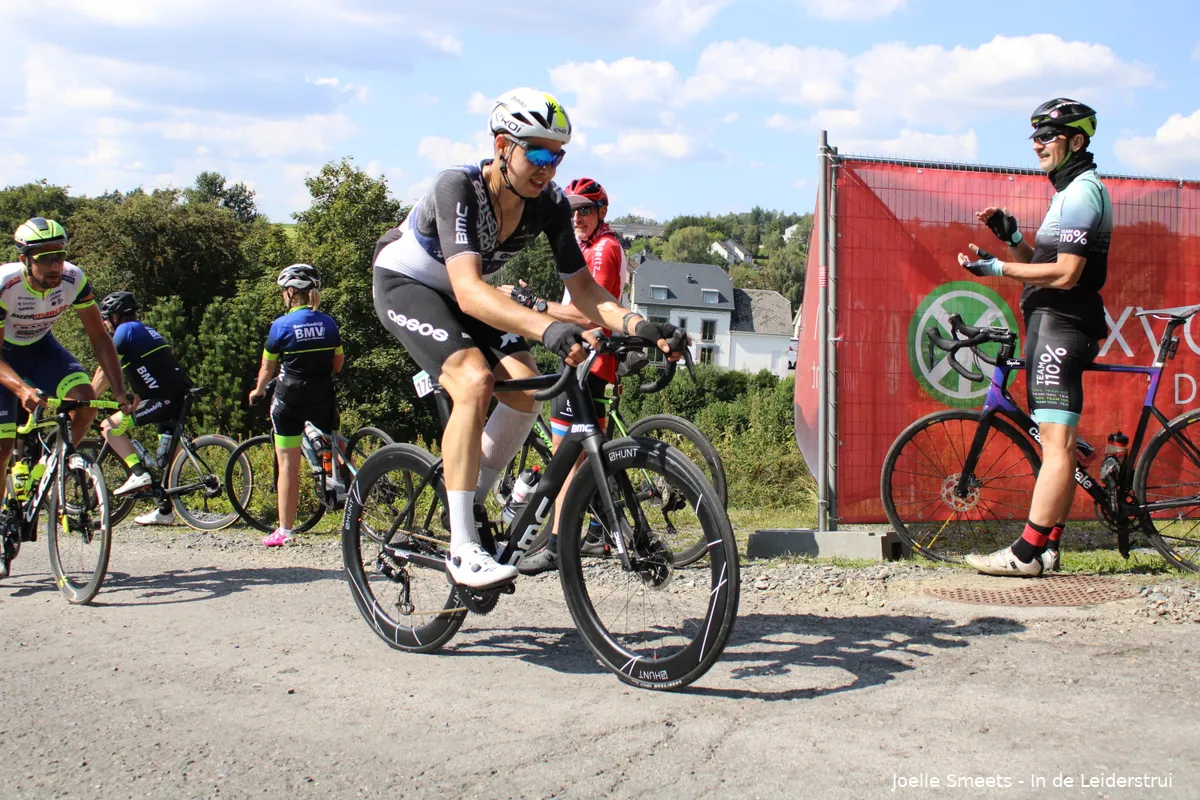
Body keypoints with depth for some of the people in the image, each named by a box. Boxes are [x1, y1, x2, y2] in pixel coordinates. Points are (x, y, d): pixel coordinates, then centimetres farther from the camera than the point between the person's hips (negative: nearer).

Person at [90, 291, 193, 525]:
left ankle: (139, 474, -10)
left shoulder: (126, 330, -2)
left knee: (110, 427, -3)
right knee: (164, 460, 16)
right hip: (182, 396, 9)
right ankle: (165, 511, 21)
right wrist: (132, 406, 30)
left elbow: (104, 372, -3)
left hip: (165, 400, -9)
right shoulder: (146, 331, 25)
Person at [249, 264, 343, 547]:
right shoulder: (328, 323, 3)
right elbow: (338, 363, 10)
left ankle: (285, 531, 3)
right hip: (323, 398, 4)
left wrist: (258, 392, 19)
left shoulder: (281, 325, -8)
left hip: (290, 399, -4)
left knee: (288, 465, 0)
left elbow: (267, 367, 1)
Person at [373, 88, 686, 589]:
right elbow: (468, 292, -46)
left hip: (460, 293, 6)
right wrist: (548, 329, -60)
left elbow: (582, 288, -15)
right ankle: (462, 548, -25)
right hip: (405, 284, -6)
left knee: (524, 384, -16)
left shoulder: (550, 204, -17)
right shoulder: (458, 188, -34)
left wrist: (638, 325, -34)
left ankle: (472, 504, 5)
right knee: (474, 381, -29)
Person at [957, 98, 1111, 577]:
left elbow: (1064, 274, -20)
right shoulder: (1074, 191, 22)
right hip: (1057, 326, 11)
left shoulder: (1081, 192, -11)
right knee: (1057, 443, 9)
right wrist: (1011, 237, 6)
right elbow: (1042, 267, 20)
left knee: (1056, 443, -14)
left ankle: (1027, 554, -17)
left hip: (1059, 325, -11)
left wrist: (996, 268, -17)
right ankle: (1047, 549, 12)